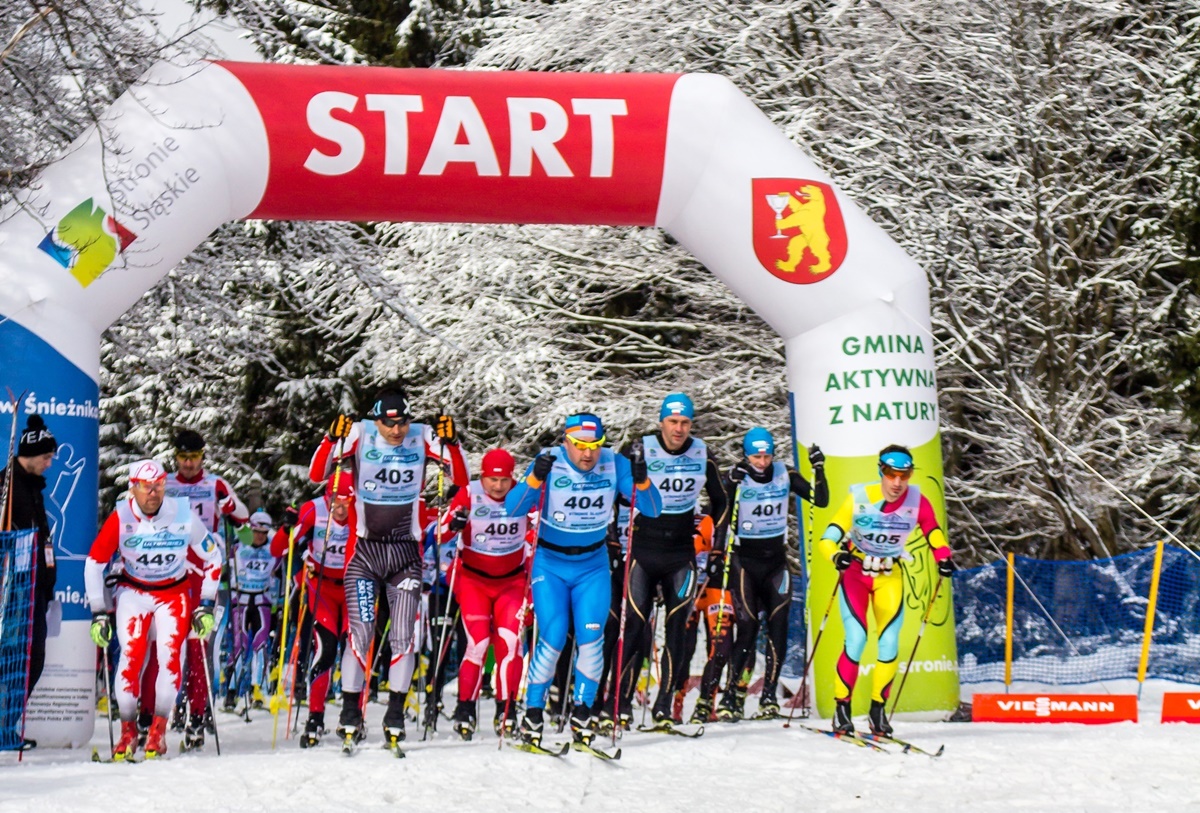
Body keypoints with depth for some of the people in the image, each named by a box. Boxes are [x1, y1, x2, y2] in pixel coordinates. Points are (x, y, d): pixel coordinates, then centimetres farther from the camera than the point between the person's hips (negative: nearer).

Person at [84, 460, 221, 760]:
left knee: (170, 656, -15)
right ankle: (128, 730, 0)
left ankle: (158, 730, -2)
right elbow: (94, 563, -8)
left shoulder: (184, 515, -17)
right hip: (133, 591, 0)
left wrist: (206, 606, -5)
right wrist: (98, 614, -9)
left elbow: (213, 558, -4)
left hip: (173, 593, 0)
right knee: (131, 656, -14)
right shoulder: (121, 518, -18)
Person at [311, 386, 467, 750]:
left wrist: (450, 442, -18)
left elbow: (461, 480, -3)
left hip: (406, 552, 1)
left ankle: (395, 716, 11)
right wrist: (333, 439, -22)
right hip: (364, 551, -1)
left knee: (404, 636, 0)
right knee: (360, 634, -6)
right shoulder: (359, 434, -6)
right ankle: (350, 715, 4)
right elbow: (316, 475, -8)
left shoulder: (422, 437, -3)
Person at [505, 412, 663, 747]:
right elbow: (512, 509, -25)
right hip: (550, 564, -2)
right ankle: (533, 711, 8)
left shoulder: (614, 465, -10)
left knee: (591, 638, -8)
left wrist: (640, 478, -31)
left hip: (593, 565, 2)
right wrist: (536, 477, -41)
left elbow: (653, 509, -12)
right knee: (552, 639, -10)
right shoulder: (550, 462, -16)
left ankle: (582, 711, 10)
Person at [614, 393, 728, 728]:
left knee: (678, 626, -2)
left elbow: (719, 501, 16)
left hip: (682, 552, 3)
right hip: (642, 548, -2)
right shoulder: (639, 451, -7)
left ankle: (664, 704, 5)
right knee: (634, 625, -7)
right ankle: (622, 702, 1)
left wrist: (719, 543, 9)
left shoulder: (702, 456, 2)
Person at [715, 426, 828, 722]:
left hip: (776, 560, 3)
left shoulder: (785, 476, 1)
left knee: (778, 625, -6)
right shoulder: (737, 479, -7)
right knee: (747, 627, -10)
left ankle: (769, 695, 1)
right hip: (745, 561, -3)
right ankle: (731, 697, -5)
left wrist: (819, 470, -14)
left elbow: (821, 500, -2)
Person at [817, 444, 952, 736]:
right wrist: (837, 555, -41)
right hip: (855, 571, -2)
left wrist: (944, 557, -20)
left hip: (890, 576, 3)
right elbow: (827, 539, -20)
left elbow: (933, 532, 0)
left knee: (890, 644, -5)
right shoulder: (859, 498, -21)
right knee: (856, 640, -14)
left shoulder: (917, 501, -14)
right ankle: (841, 707, -1)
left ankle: (878, 710, 10)